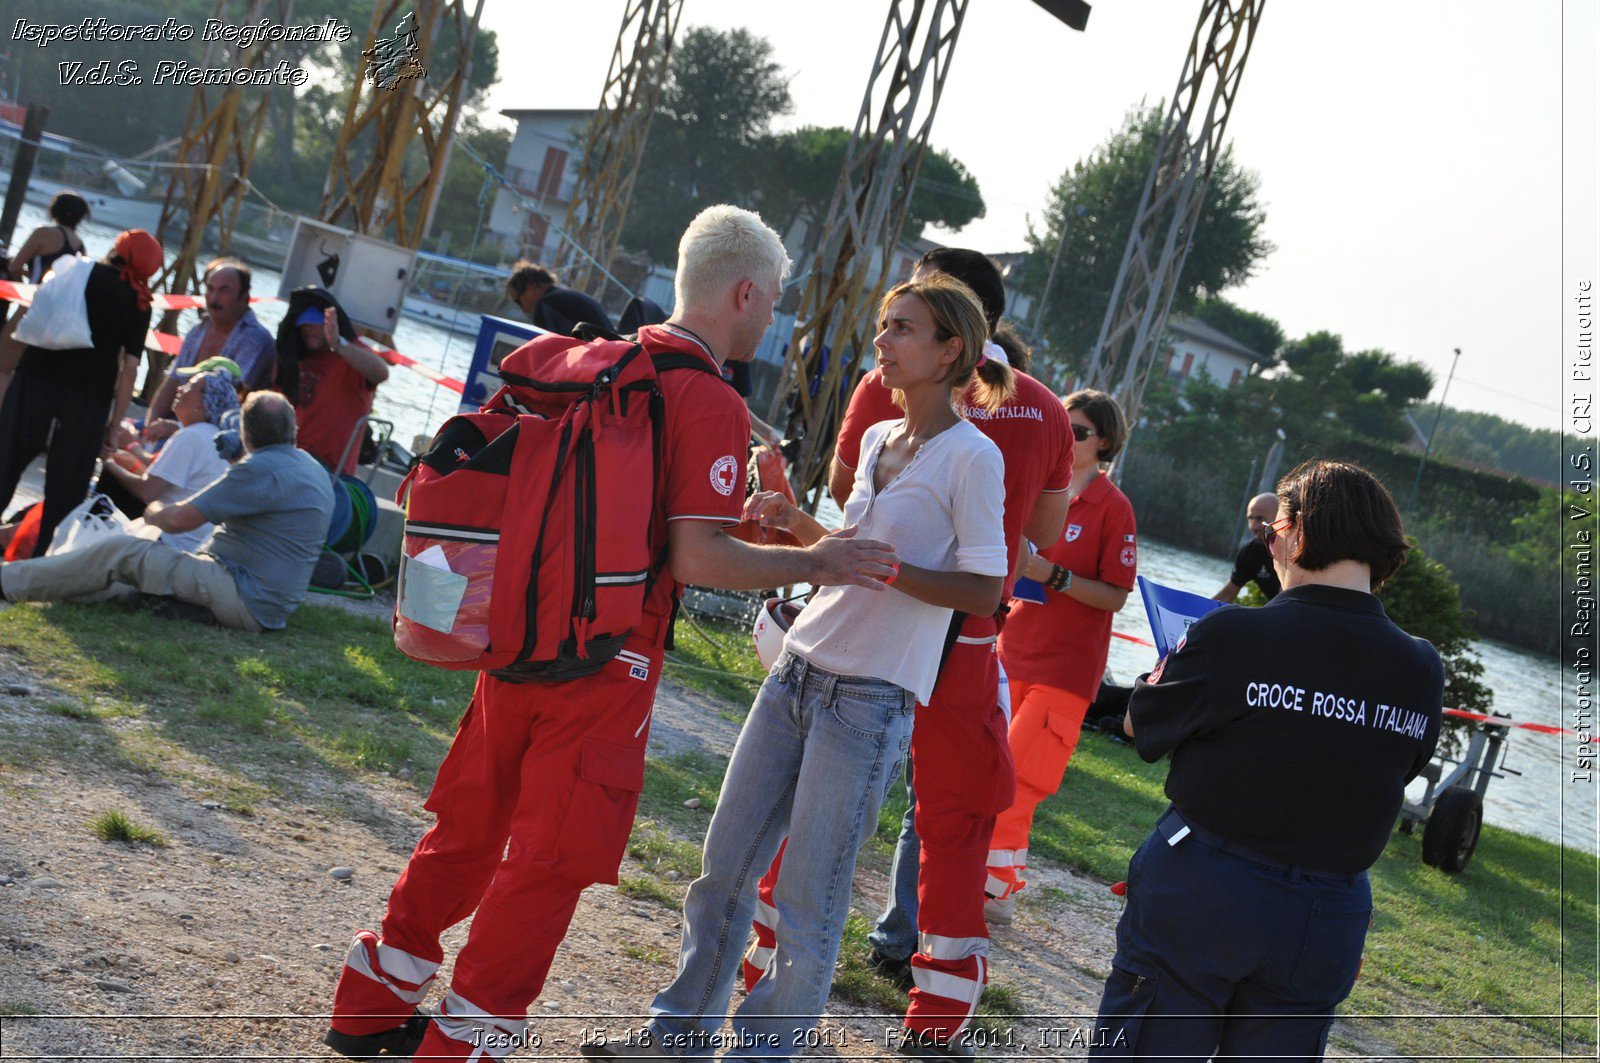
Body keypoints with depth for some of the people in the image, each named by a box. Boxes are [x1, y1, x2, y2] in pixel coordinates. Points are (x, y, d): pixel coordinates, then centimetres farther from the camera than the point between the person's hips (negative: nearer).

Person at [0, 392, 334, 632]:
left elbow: (181, 519, -19)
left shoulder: (263, 469, -18)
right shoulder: (311, 467, 13)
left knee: (121, 551, -8)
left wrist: (154, 512, 4)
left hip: (245, 603, -10)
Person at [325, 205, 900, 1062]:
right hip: (605, 662, -8)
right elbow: (697, 558, -20)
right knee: (549, 863, 5)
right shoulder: (711, 404, -15)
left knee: (469, 830, 20)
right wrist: (816, 563, -10)